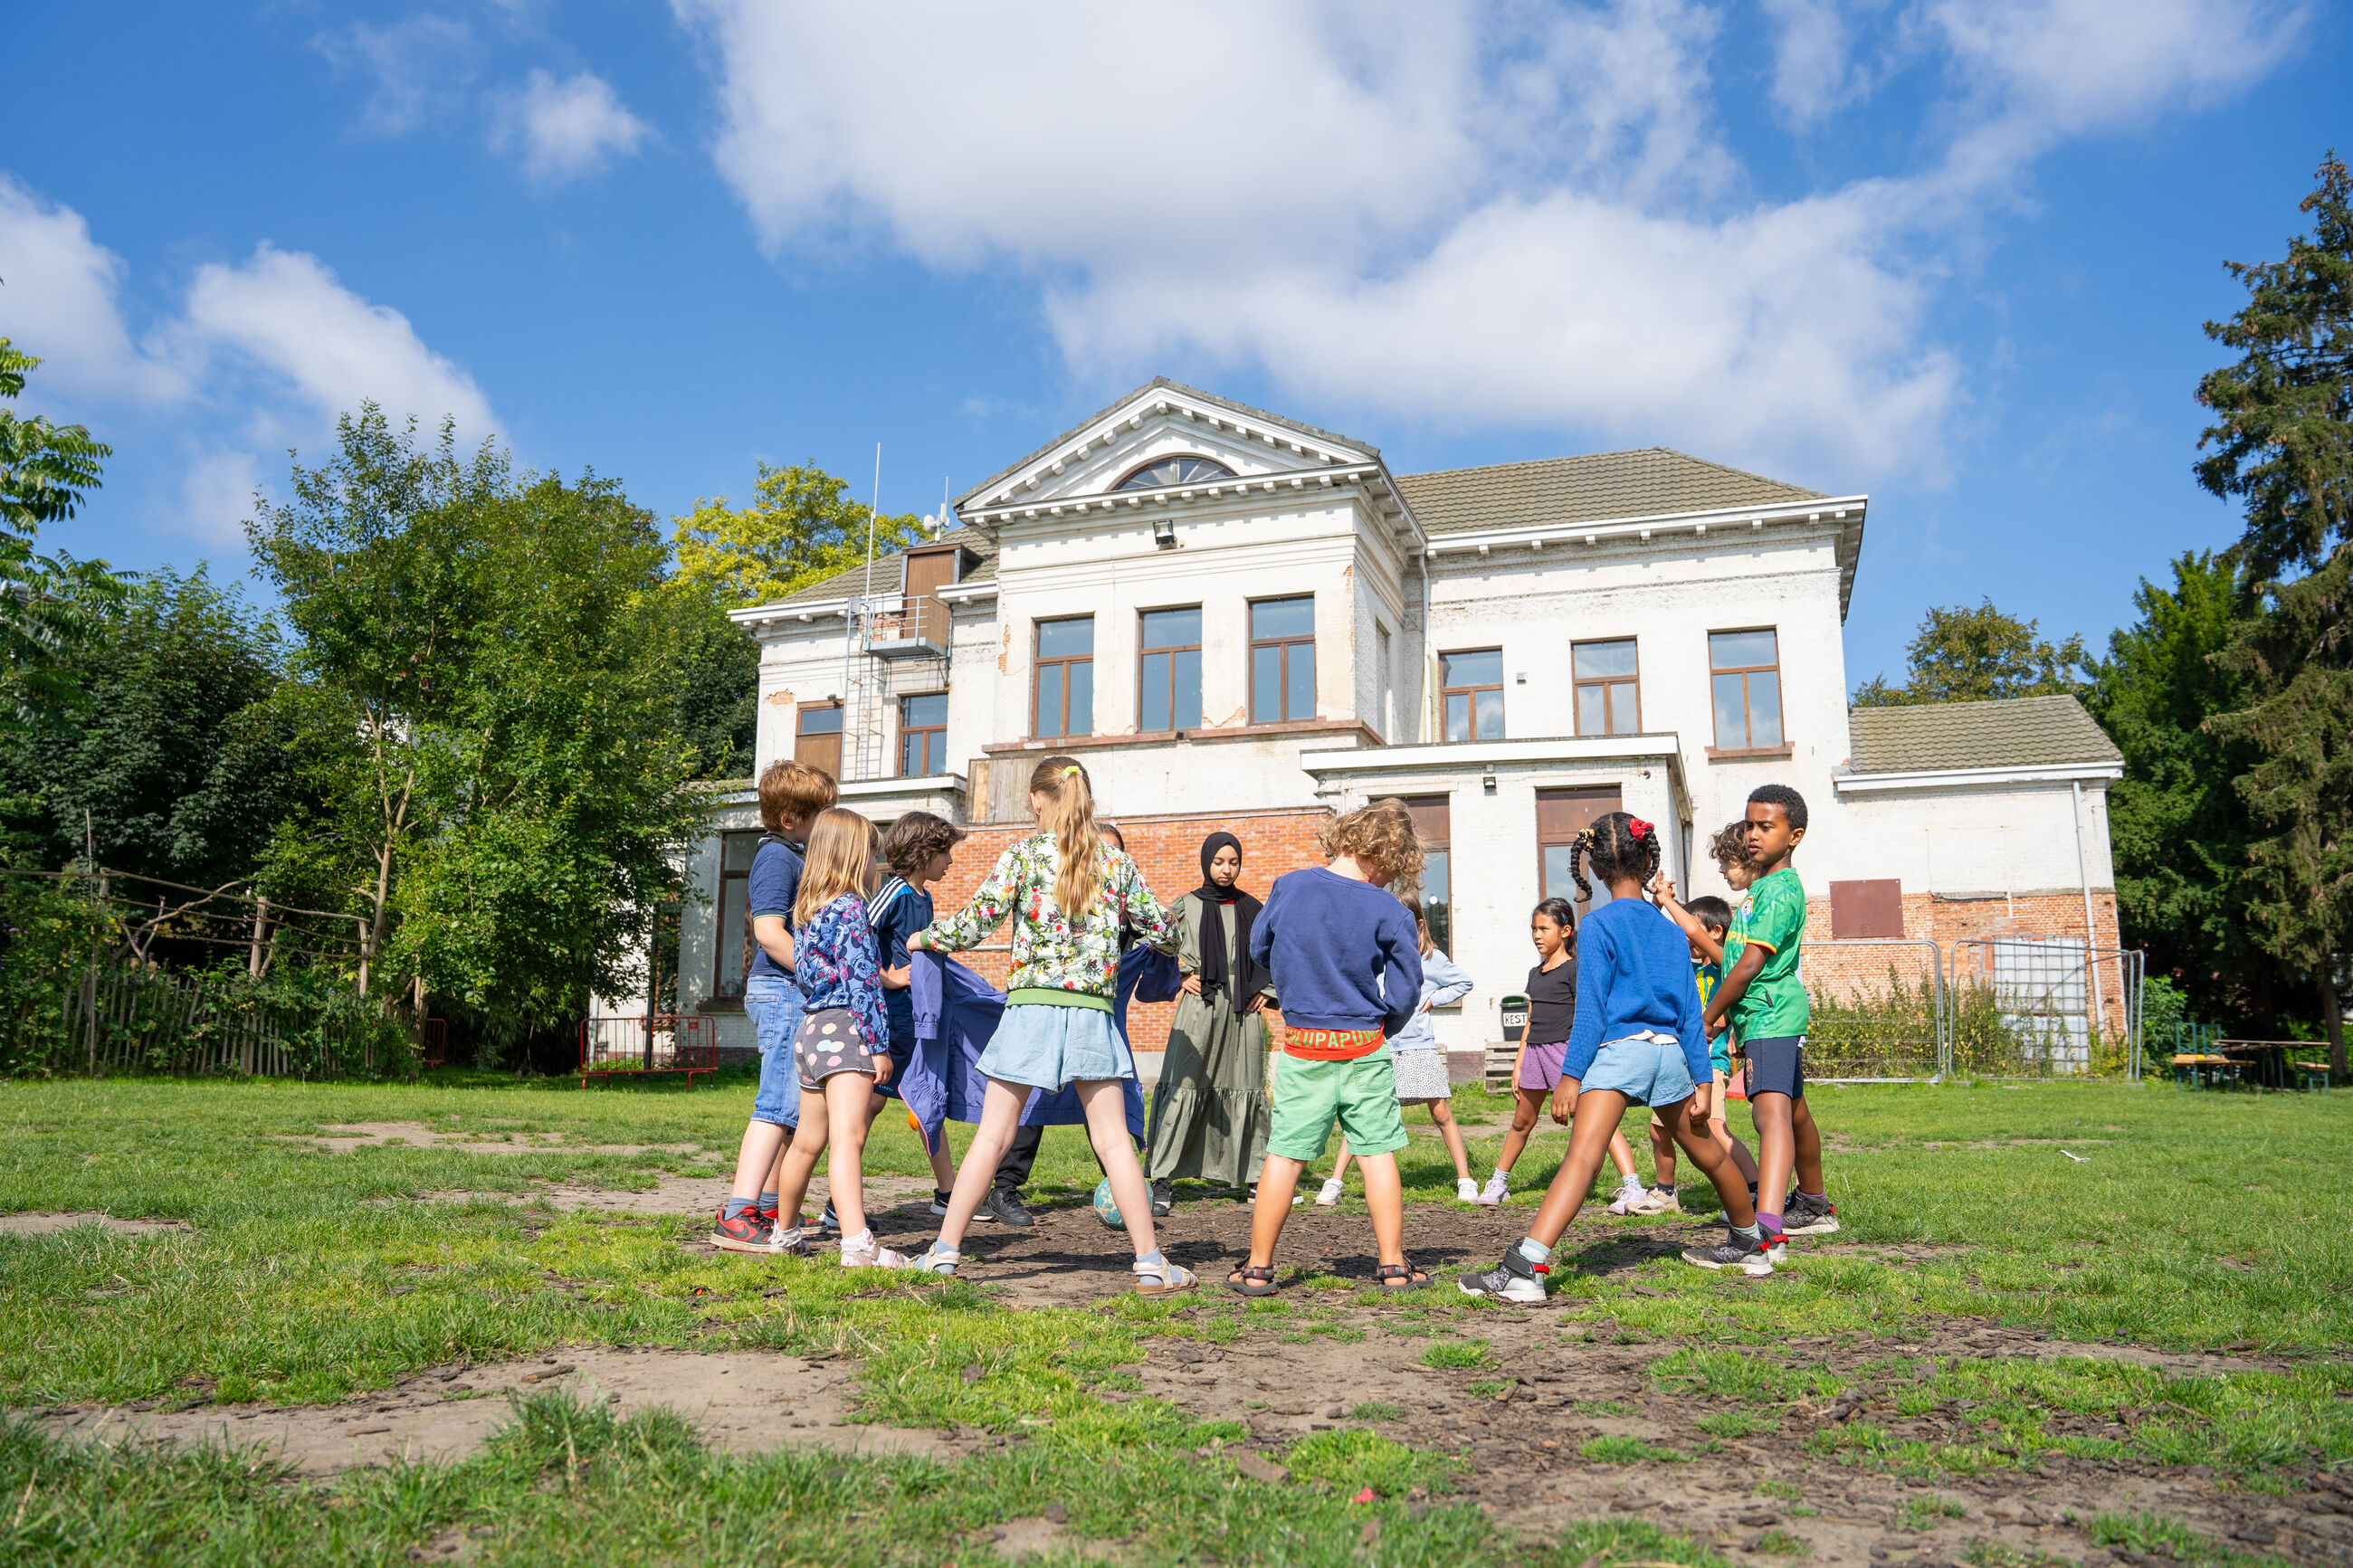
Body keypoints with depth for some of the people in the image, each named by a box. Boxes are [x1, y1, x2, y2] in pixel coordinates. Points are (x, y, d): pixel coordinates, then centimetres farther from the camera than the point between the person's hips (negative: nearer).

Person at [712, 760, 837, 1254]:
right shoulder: (777, 856, -12)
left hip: (796, 994, 10)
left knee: (795, 1106, 15)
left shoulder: (793, 856, 20)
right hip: (782, 991, -10)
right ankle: (737, 1218, -17)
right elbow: (769, 932, -21)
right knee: (780, 1104, -15)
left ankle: (768, 1209, 23)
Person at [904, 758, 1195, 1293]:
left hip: (1032, 1006, -1)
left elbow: (975, 923, -4)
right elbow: (1162, 931, 11)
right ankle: (1151, 1264, 5)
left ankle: (946, 1251, 12)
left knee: (992, 1135, 5)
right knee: (1113, 1139, 5)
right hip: (1093, 1011, 2)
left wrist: (923, 937, 14)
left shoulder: (1024, 854, 0)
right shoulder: (1116, 860, 7)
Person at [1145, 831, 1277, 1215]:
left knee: (1246, 1089, 4)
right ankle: (1162, 1180, -8)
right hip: (1199, 1007, -2)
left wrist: (1267, 990, 10)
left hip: (1243, 1010, 3)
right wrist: (1180, 978, 0)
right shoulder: (1186, 906, 6)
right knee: (1184, 1086, -9)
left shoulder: (1253, 909, 12)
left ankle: (1255, 1175, 16)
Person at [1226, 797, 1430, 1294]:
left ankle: (1258, 1267, 13)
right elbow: (1405, 994, -4)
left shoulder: (1288, 886, -5)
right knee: (1377, 1153, 8)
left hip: (1302, 1048, 1)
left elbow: (1259, 950, 9)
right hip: (1365, 1048, -1)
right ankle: (1393, 1265, 14)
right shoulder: (1389, 912, -9)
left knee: (1285, 1155, 6)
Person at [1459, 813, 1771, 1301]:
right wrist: (1701, 1078, 17)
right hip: (1671, 1053, 6)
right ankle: (1749, 1242, 46)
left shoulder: (1599, 924, -2)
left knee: (1582, 1156, -21)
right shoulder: (1670, 930, 14)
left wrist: (1570, 1074, -8)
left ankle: (1526, 1267, -34)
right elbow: (1690, 1011, 14)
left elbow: (1591, 1009, -9)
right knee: (1707, 1152, 25)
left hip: (1620, 1047, -6)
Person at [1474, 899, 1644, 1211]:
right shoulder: (1535, 974, 17)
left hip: (1564, 1048, -7)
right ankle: (1498, 1184, 29)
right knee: (1522, 1121, 17)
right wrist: (1519, 1065, 17)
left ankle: (1632, 1187, -23)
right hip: (1534, 1050, 7)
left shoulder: (1574, 969, -5)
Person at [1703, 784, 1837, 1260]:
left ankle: (1766, 1234, -40)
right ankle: (1816, 1206, 45)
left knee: (1771, 1110, -25)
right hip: (1762, 1013, 11)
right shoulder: (1761, 886, 16)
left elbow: (1749, 965, -20)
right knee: (1792, 1110, 25)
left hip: (1773, 1015, -11)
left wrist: (1707, 1019, -13)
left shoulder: (1781, 891, -16)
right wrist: (1728, 1014, 21)